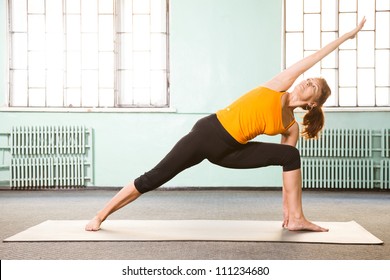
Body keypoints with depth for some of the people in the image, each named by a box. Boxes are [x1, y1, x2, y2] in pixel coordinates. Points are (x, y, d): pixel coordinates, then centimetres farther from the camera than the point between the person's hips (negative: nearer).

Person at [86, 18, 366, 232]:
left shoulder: (291, 127, 8)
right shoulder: (280, 85, -1)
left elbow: (290, 165, 11)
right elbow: (313, 58, 1)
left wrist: (287, 207, 8)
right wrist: (346, 36, 7)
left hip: (230, 151, 5)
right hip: (209, 132, -5)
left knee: (292, 154, -7)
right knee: (154, 178, -10)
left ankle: (295, 219, -4)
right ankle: (101, 215, 2)